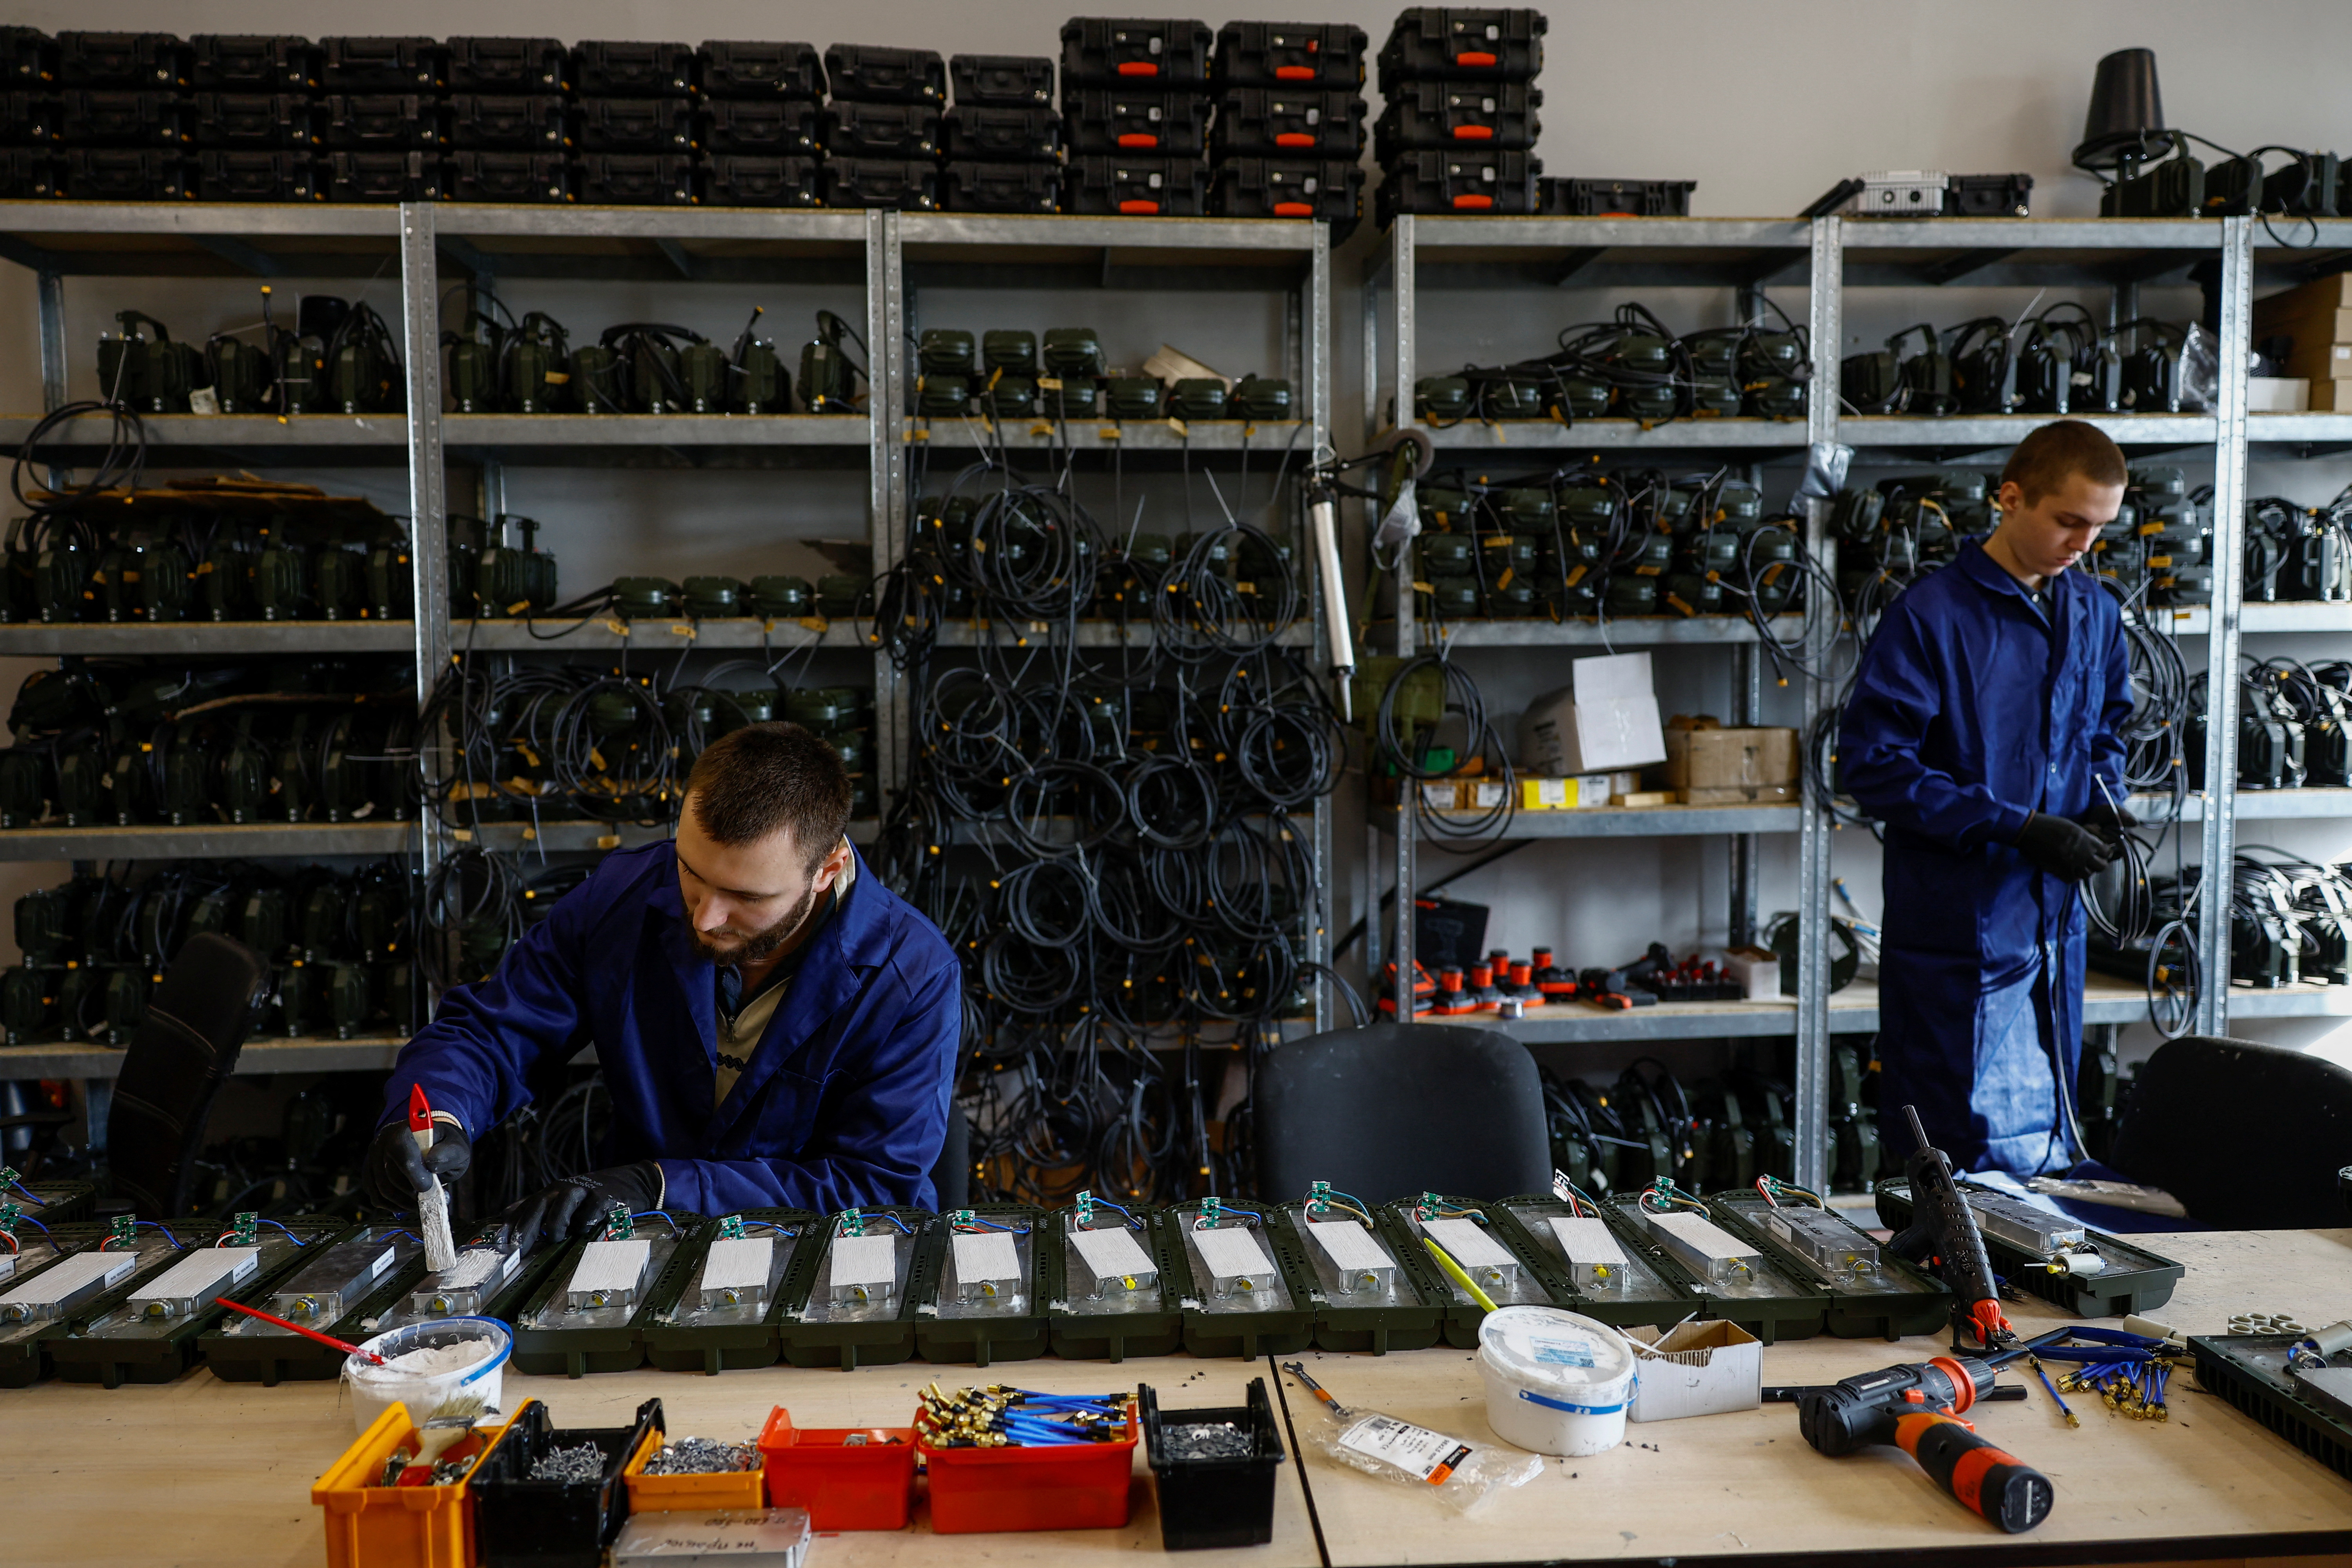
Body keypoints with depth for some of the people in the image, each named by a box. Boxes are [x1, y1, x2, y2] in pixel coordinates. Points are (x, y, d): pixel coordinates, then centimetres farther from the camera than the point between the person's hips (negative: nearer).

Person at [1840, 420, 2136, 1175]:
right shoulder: (1930, 615, -12)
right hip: (1960, 935, -7)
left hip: (2055, 921, 7)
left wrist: (2105, 801, 1)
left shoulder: (2097, 613, 10)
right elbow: (1871, 765, -15)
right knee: (1990, 1152, -3)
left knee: (2050, 1150, 16)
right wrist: (2018, 828, -19)